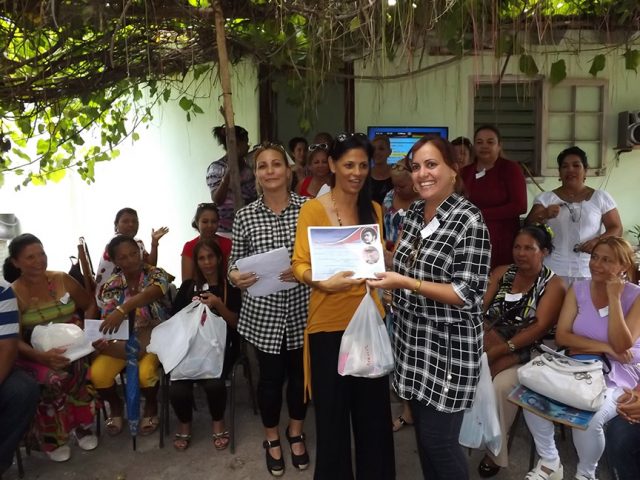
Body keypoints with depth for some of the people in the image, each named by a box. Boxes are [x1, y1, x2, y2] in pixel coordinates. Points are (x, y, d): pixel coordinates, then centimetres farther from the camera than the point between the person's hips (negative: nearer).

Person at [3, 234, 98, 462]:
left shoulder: (62, 279, 2)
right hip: (35, 355, -2)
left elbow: (91, 305, 14)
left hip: (70, 348, 2)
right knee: (53, 380, -35)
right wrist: (42, 356, -33)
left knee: (80, 370, -33)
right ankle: (50, 438, -10)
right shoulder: (13, 294, -6)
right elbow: (15, 340, -13)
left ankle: (81, 426, -9)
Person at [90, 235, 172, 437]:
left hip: (154, 337, -3)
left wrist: (123, 309, -51)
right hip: (123, 339, 3)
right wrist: (100, 339, -32)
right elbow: (107, 320, -7)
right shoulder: (111, 286, -1)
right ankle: (115, 406, 12)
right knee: (97, 373, -21)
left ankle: (151, 406, 5)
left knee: (145, 372, -30)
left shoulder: (156, 274, -11)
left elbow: (151, 293, -34)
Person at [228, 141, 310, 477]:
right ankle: (272, 438, 38)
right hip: (263, 312, 0)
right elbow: (235, 263, 4)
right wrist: (235, 277, -18)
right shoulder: (245, 216, -3)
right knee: (271, 376, 12)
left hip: (302, 309, 0)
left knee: (300, 372, 16)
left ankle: (296, 432, 42)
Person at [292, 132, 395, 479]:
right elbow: (299, 264, -10)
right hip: (329, 321, -4)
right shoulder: (313, 209, -7)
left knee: (374, 406, 12)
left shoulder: (374, 210, 8)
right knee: (332, 408, 8)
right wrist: (323, 282, -28)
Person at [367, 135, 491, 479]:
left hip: (448, 346, -7)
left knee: (439, 440, 4)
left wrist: (404, 283, -25)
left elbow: (468, 295, -20)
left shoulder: (469, 221, -17)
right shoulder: (414, 212, 6)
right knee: (422, 432, 19)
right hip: (412, 339, 7)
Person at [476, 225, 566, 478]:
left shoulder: (553, 284, -2)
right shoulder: (501, 273, 10)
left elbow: (540, 327, -13)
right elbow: (479, 307, 2)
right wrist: (484, 339, -19)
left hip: (529, 353, -3)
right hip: (492, 344, 3)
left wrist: (501, 349, -23)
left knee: (501, 385, -31)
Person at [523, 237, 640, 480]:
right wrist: (604, 347, -17)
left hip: (616, 377, -3)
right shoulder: (578, 289, 3)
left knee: (589, 420, -32)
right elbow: (561, 335, -5)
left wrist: (614, 297, -21)